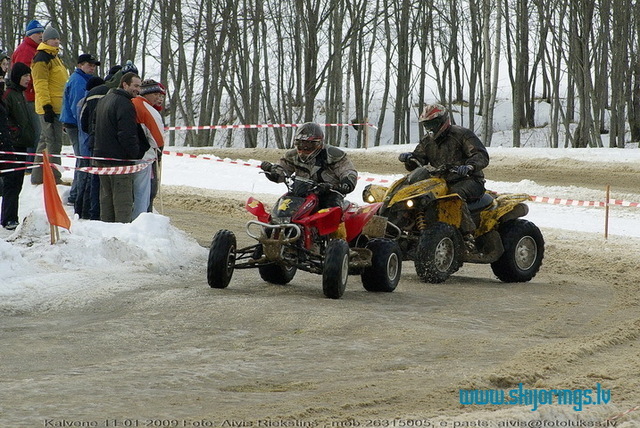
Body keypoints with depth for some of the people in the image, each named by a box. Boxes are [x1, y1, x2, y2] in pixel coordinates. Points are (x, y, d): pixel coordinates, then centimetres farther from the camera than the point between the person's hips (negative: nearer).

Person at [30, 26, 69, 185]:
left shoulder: (54, 57, 20)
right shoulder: (42, 57, -11)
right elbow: (40, 83, -18)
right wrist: (46, 106, -23)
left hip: (57, 106, 10)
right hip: (49, 107, -10)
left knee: (46, 141, 14)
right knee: (53, 142, -10)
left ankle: (38, 176, 20)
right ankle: (54, 177, -10)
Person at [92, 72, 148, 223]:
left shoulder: (103, 100, 16)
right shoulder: (125, 104, -17)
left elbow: (95, 128, 26)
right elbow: (127, 135, -21)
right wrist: (137, 154, -10)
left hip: (100, 157, 9)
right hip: (119, 160, -9)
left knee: (106, 197, 14)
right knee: (123, 199, -7)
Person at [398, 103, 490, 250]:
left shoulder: (461, 134, -4)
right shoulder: (427, 141, 16)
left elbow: (482, 156, -14)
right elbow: (416, 164, 12)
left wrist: (468, 167, -34)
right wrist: (409, 158, -12)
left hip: (470, 180, -6)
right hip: (443, 182, 6)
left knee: (456, 193, -39)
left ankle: (468, 236, -42)